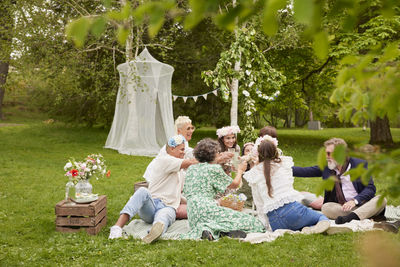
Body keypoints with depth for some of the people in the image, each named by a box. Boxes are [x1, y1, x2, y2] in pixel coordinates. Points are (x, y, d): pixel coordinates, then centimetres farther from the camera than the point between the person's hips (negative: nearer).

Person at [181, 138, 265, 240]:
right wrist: (240, 170, 31)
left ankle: (203, 229, -15)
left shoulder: (191, 168, 17)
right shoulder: (214, 168, -2)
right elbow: (235, 184, 11)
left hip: (192, 214, 8)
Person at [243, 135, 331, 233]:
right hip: (292, 208, -1)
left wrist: (267, 225, 18)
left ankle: (307, 228, -12)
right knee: (322, 216, 17)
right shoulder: (285, 163, 8)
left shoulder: (253, 174, 7)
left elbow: (259, 204, 10)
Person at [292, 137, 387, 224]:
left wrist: (355, 200, -22)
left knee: (381, 200, -29)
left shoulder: (359, 164, -2)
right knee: (325, 207, -27)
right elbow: (305, 171, 5)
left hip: (363, 204, -1)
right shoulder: (326, 166, 6)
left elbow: (370, 188, -6)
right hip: (340, 207, 1)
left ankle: (350, 217, -45)